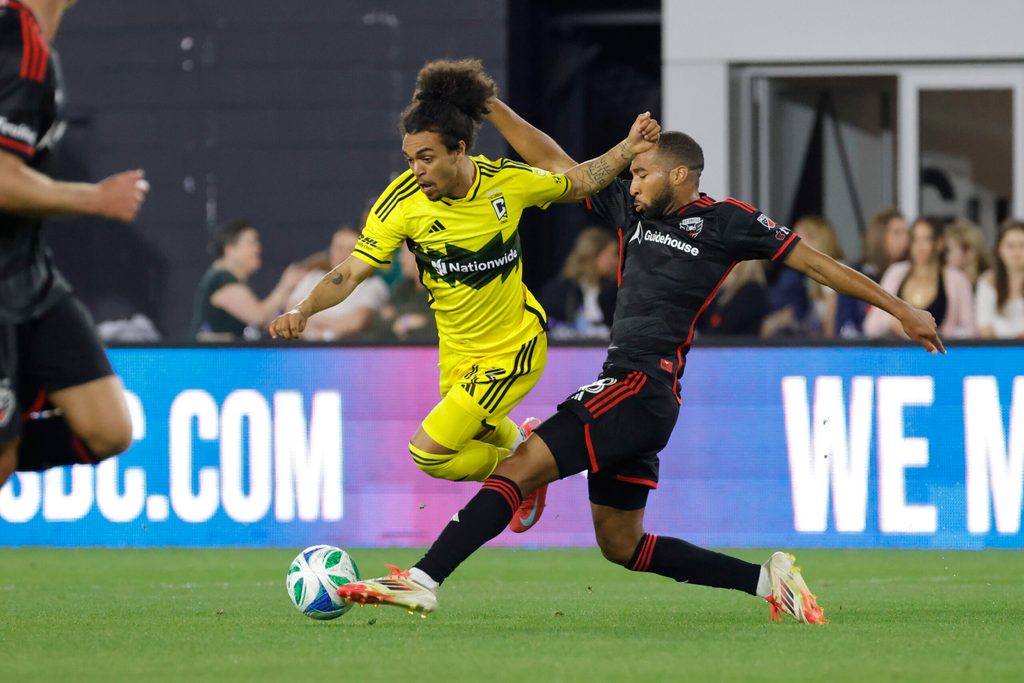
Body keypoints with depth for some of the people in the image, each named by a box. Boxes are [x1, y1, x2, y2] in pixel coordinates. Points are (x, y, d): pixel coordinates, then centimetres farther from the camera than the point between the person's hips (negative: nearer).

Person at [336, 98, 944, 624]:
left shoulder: (726, 222, 0)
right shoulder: (633, 210, 18)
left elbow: (812, 259, 5)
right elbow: (555, 163, 22)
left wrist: (899, 307, 5)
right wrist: (489, 106, 18)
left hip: (644, 386, -9)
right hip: (626, 389, 9)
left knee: (518, 470, -18)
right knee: (621, 545, 11)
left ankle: (424, 580, -24)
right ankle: (767, 580, 14)